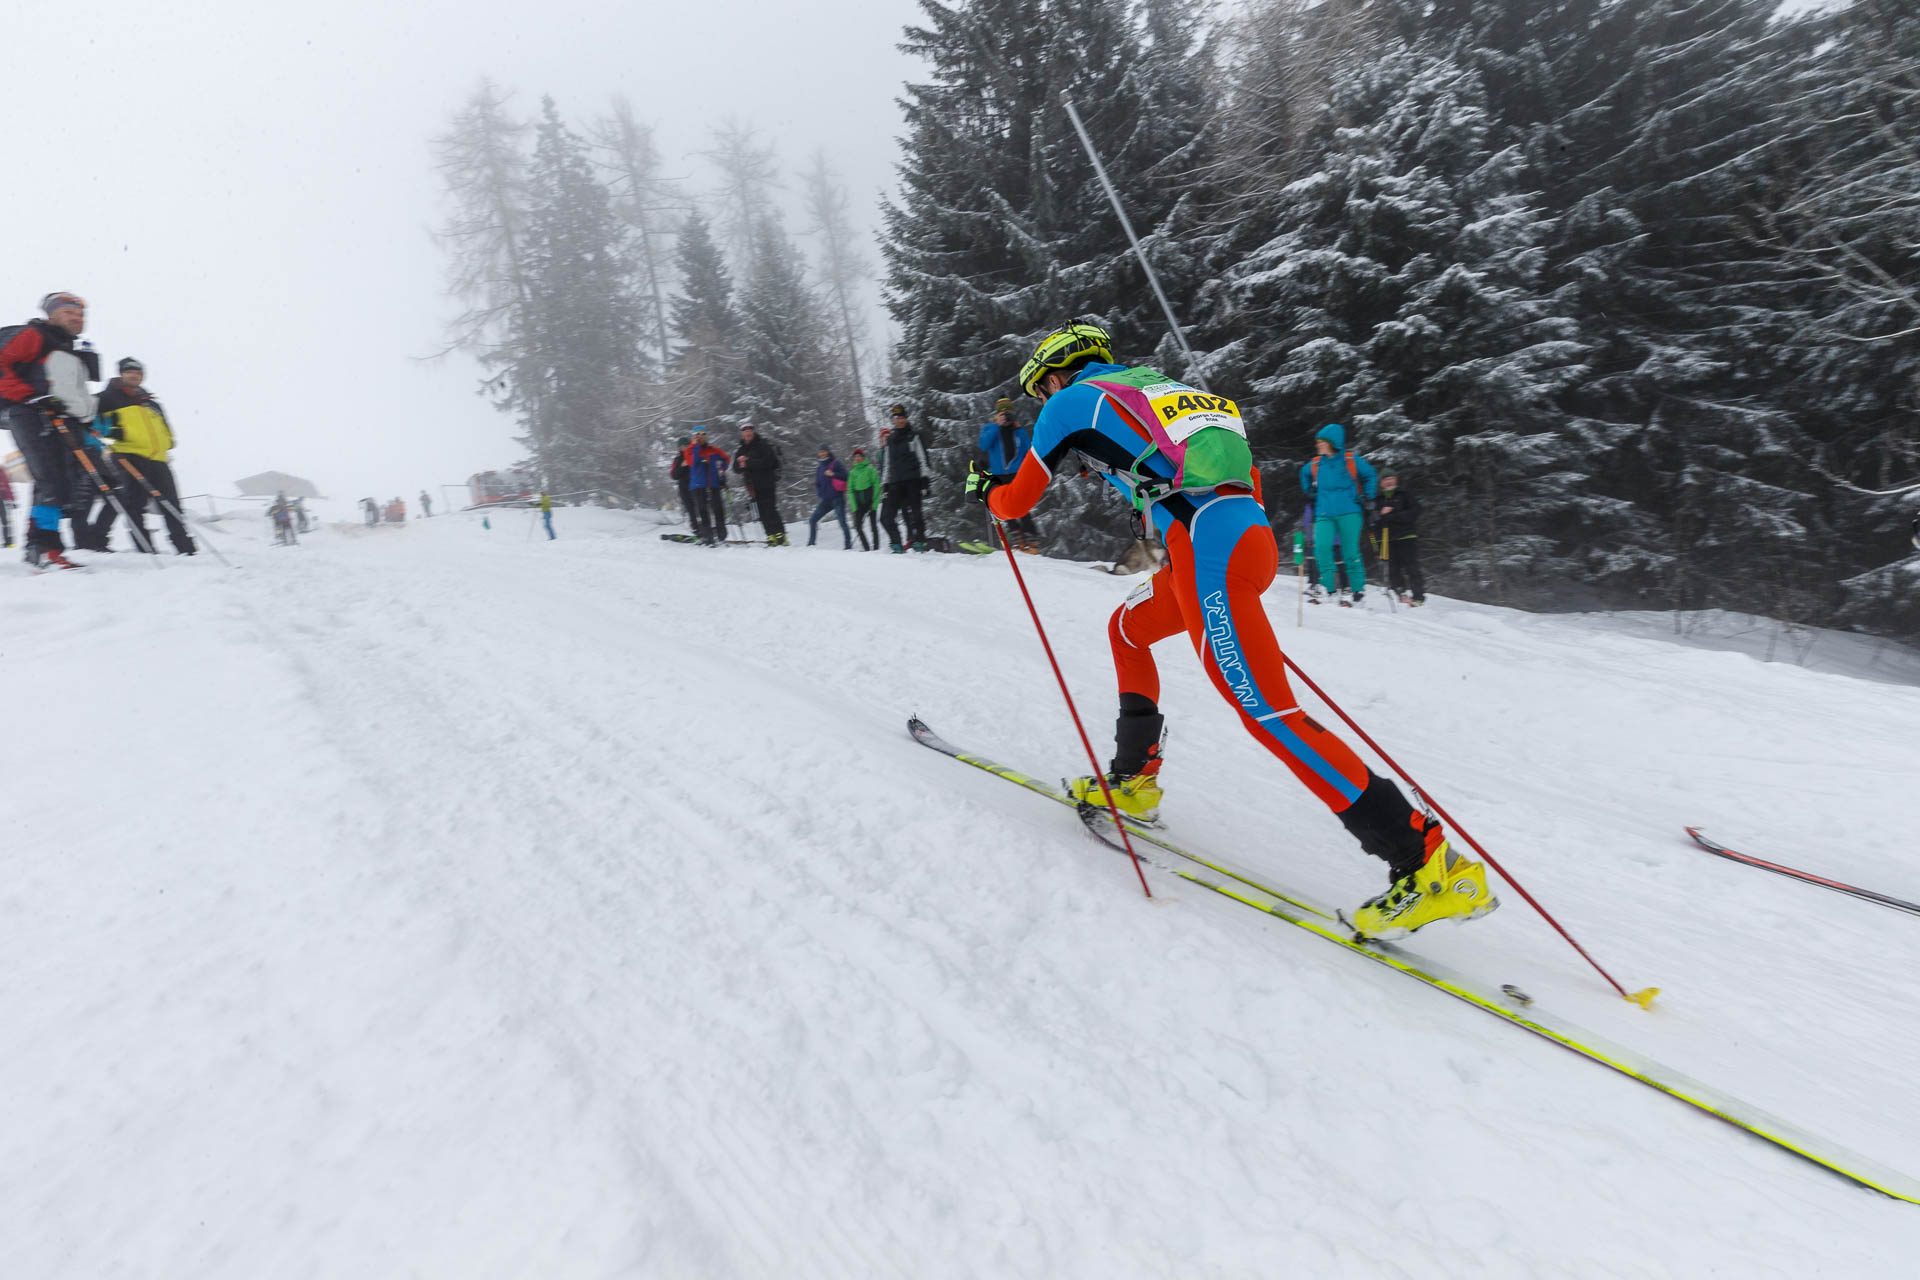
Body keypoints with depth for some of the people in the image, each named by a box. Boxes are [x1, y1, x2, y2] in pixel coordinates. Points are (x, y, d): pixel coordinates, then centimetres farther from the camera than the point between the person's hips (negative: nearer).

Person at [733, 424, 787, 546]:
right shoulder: (742, 449, 18)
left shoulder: (763, 444, -1)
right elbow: (736, 468, 13)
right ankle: (771, 536, 4)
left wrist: (748, 463, -14)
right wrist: (740, 463, -10)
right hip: (754, 485, 6)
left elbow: (767, 461, -16)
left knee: (770, 510, -13)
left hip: (768, 483, -6)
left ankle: (781, 535, -12)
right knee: (762, 513, 1)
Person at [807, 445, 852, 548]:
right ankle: (811, 543, 12)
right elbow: (817, 483, 23)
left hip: (837, 499, -6)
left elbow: (846, 477, -7)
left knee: (842, 522, -12)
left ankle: (848, 545, -6)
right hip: (825, 500, 6)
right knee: (812, 520, 3)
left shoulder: (836, 463, -1)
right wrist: (819, 493, 6)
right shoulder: (819, 467, 16)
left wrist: (833, 474, -18)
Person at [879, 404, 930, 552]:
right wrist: (884, 485, 15)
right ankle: (896, 544, 7)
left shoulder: (913, 436, 9)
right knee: (886, 516, -3)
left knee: (914, 513, -13)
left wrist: (925, 479, -5)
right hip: (894, 483, 4)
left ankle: (919, 542, -3)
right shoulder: (889, 440, 19)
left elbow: (923, 458, 4)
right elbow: (885, 465, 22)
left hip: (912, 481, -4)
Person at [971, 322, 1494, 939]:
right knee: (1128, 629, 25)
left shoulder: (1072, 401, 12)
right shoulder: (1152, 388, 31)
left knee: (1268, 713, -9)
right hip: (1251, 534, 9)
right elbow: (1244, 473, 31)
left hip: (1209, 547, -9)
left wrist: (984, 490, 38)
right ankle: (1134, 780, 29)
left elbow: (1016, 502, 18)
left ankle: (1426, 861, -8)